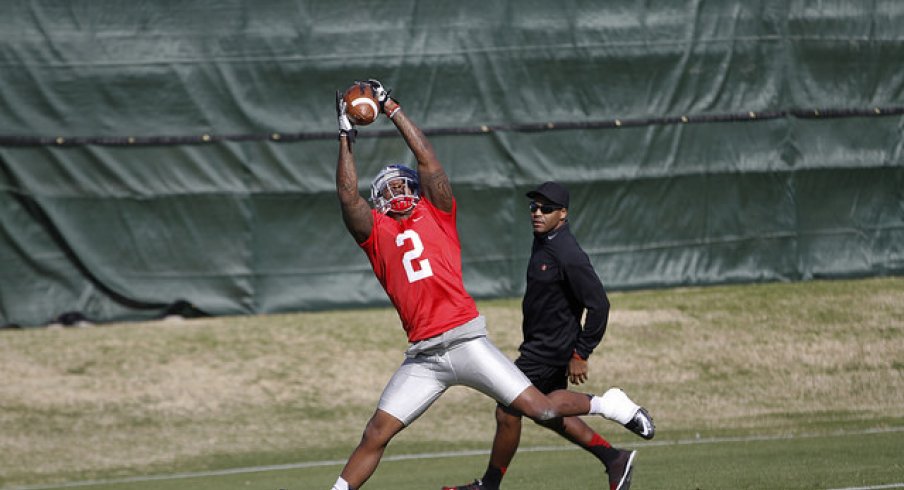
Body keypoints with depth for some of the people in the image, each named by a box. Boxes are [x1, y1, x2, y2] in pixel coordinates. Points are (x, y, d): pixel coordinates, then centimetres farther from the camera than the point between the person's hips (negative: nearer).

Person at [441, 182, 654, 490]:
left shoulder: (568, 256, -24)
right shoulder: (542, 241, 7)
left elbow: (598, 305, -25)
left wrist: (580, 355, -23)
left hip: (551, 350, -10)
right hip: (539, 345, 10)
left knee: (507, 412, -4)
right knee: (547, 413, 18)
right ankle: (614, 459, 22)